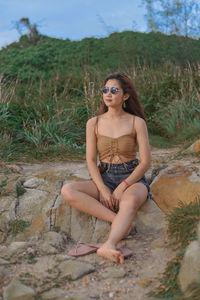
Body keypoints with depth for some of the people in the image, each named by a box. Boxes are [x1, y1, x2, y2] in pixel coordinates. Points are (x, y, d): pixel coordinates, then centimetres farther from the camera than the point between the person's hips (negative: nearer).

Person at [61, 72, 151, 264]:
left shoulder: (137, 122, -2)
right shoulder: (94, 123, 5)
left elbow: (145, 162, -5)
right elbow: (91, 161, 1)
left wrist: (122, 187, -17)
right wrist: (103, 190, -15)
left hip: (132, 179, -3)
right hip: (104, 178, 3)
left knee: (130, 201, -40)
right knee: (67, 191, -26)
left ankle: (109, 245, -61)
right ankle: (123, 222, -31)